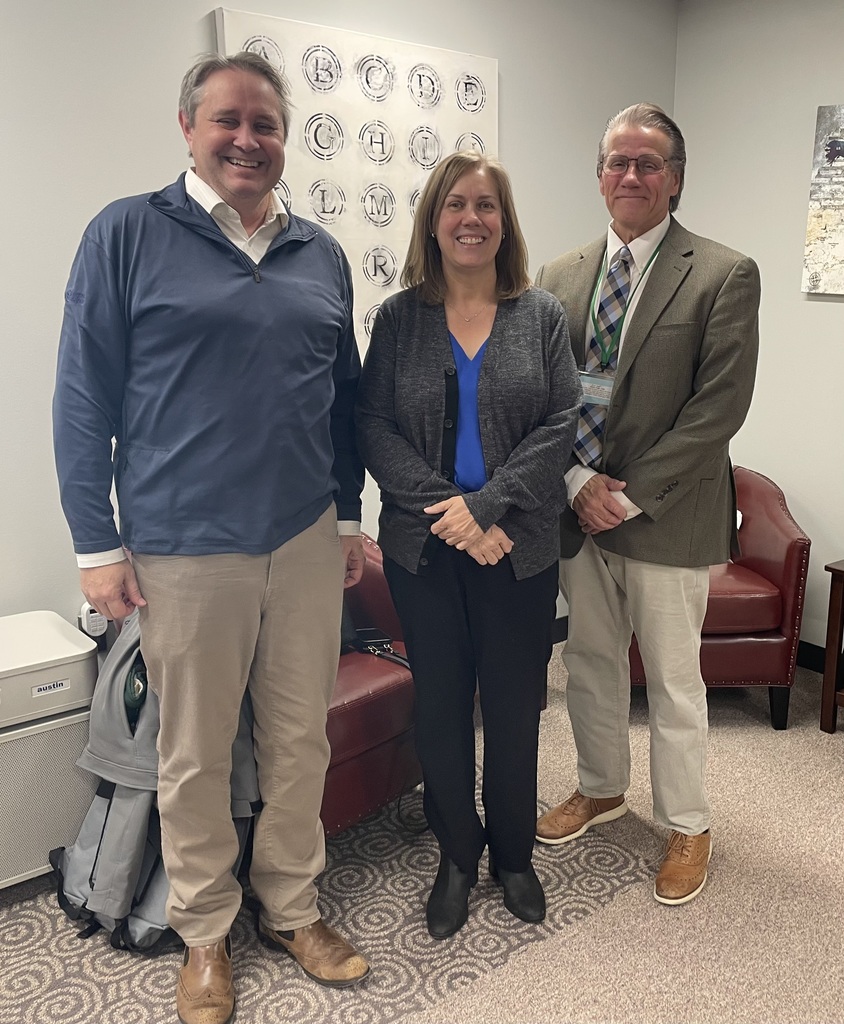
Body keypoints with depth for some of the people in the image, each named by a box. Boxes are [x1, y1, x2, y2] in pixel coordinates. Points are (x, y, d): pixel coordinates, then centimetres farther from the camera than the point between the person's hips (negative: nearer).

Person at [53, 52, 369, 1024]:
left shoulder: (320, 254, 10)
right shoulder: (127, 234, -2)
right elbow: (84, 395, -4)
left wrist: (350, 515, 14)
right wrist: (96, 543, -6)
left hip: (306, 542, 4)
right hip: (184, 550, -3)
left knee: (301, 742, 13)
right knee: (194, 759, 10)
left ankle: (292, 908, 35)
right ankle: (205, 931, 33)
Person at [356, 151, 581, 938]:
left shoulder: (541, 315, 3)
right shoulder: (399, 317, 3)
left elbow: (560, 424, -5)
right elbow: (373, 425, -4)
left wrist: (487, 506, -16)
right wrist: (443, 506, -16)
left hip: (518, 547, 0)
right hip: (423, 548, 0)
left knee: (515, 704, 10)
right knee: (440, 704, 10)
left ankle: (513, 853, 34)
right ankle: (456, 856, 32)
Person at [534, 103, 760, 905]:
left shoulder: (724, 276, -6)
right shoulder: (560, 276, 7)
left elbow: (720, 405, -13)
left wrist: (632, 495, -16)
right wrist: (577, 481, -9)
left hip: (667, 517, -4)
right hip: (578, 509, 4)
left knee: (673, 680, 8)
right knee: (589, 661, 18)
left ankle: (686, 825, 30)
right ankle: (600, 788, 41)